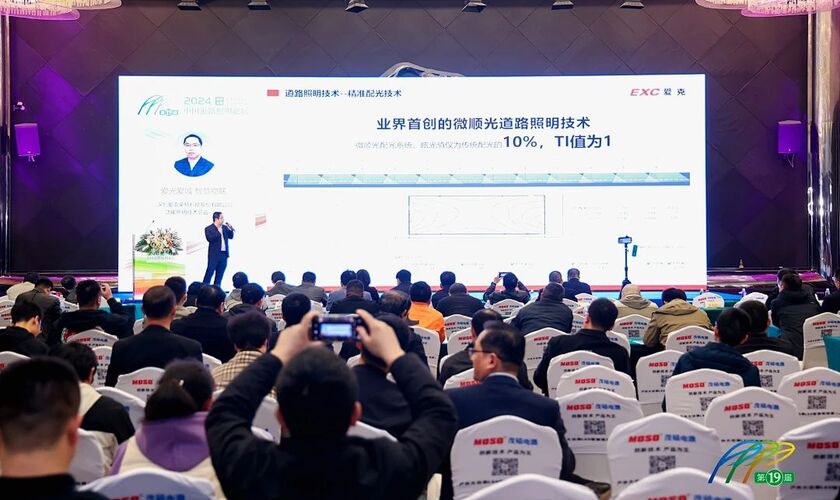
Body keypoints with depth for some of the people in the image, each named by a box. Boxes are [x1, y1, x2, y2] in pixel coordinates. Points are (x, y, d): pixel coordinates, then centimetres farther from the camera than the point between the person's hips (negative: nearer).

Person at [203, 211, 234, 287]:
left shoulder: (225, 227, 10)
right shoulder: (208, 229, -7)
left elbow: (231, 237, 12)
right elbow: (210, 239, -21)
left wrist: (230, 229, -4)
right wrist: (219, 232, -22)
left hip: (224, 254, 6)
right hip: (214, 255, -6)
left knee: (220, 273, 10)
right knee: (210, 272, -4)